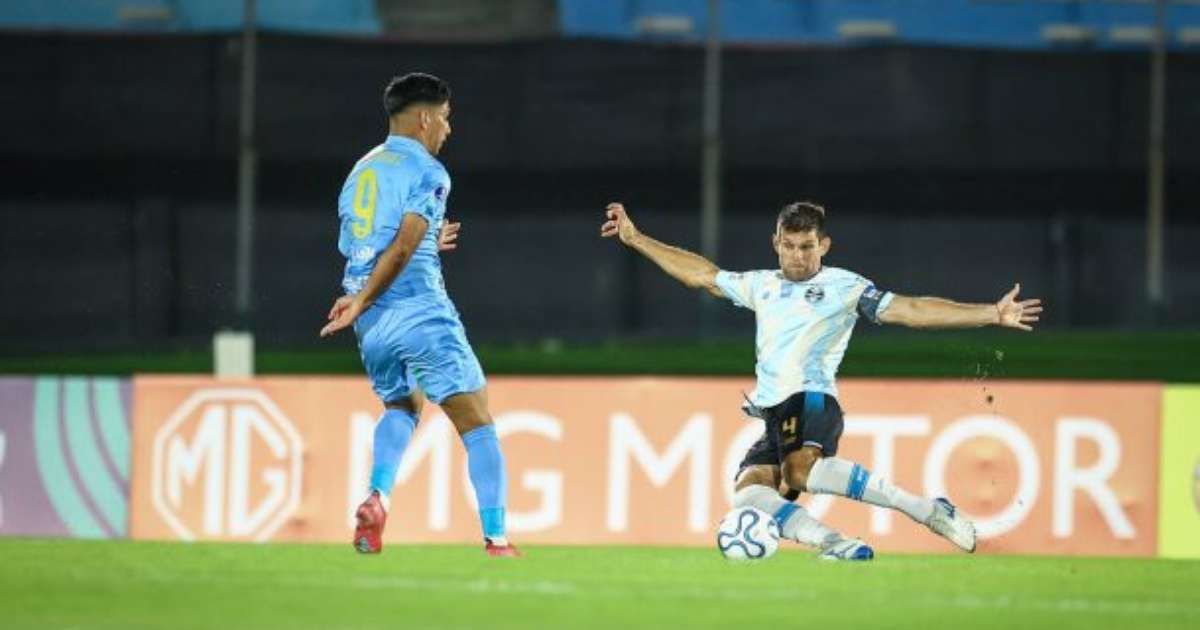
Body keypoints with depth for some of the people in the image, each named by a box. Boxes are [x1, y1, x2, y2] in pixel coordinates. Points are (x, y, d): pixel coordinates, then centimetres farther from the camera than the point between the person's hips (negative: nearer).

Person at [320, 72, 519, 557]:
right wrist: (361, 302, -13)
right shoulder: (426, 171, -5)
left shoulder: (361, 171, 17)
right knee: (477, 425, -1)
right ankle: (496, 541, -9)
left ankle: (377, 498, 2)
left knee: (402, 406, 28)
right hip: (419, 311, -7)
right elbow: (403, 247, -16)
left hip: (372, 321, 7)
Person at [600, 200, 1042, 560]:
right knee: (748, 491, -25)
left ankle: (929, 511, -33)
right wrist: (634, 238, 35)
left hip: (811, 402, -6)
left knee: (801, 468, -38)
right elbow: (702, 274, 33)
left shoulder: (843, 287, 7)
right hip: (771, 415, 6)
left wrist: (991, 315, -8)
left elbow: (909, 310, 0)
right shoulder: (761, 286, 23)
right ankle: (836, 545, -40)